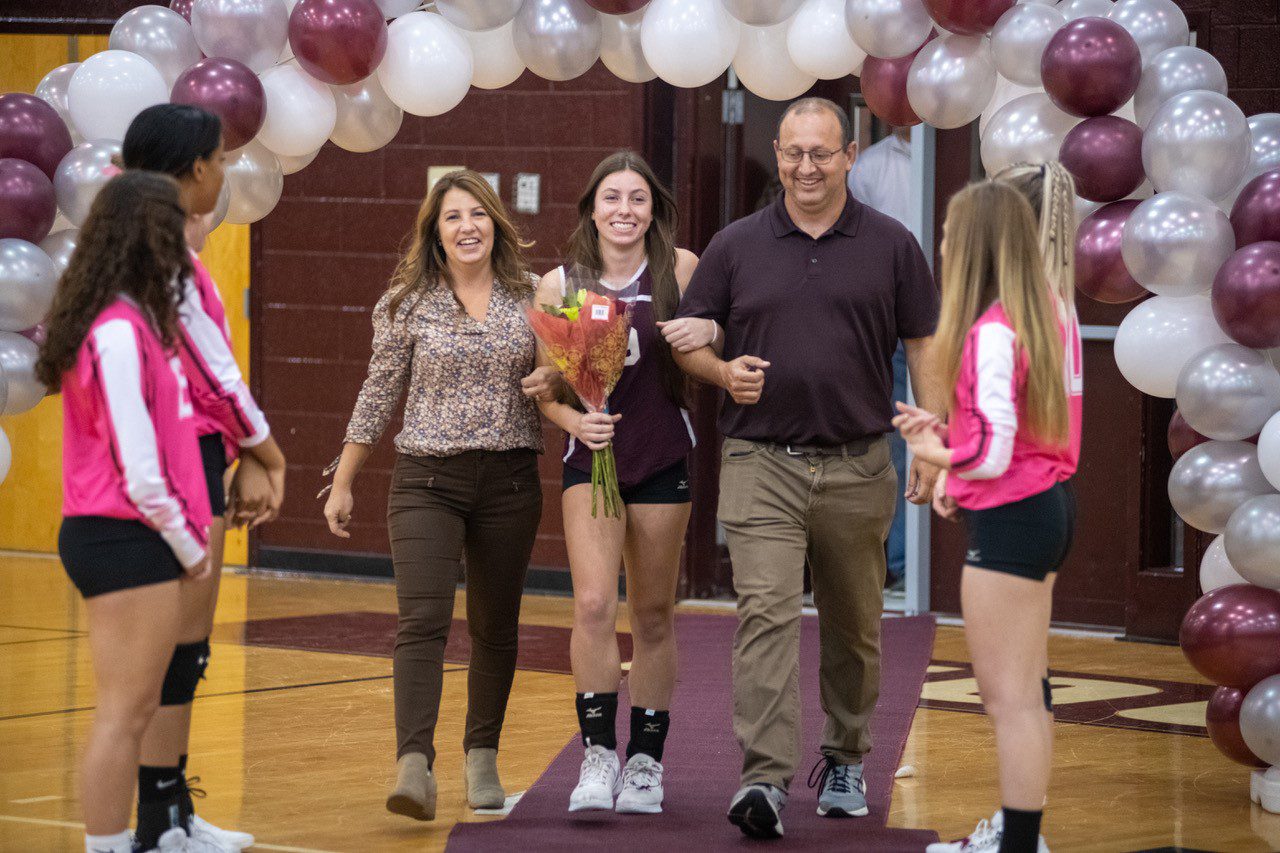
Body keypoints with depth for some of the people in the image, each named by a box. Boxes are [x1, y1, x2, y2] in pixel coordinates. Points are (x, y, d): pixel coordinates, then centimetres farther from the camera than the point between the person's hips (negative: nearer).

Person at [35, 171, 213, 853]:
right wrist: (186, 545, -8)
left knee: (130, 711, 13)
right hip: (127, 541, -10)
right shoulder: (120, 332, -17)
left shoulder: (127, 322, 14)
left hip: (115, 536, 10)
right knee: (125, 713, -6)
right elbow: (138, 469, -17)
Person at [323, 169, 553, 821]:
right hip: (427, 479, -2)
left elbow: (557, 370, 18)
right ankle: (415, 766, -23)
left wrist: (553, 380, -7)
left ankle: (482, 757, 25)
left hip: (510, 480, 2)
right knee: (423, 620, -15)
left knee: (496, 626, 10)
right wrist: (343, 484, 8)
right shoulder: (407, 304, 0)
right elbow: (378, 395, 6)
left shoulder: (531, 296, 5)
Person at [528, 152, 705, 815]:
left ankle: (645, 760, 19)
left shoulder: (680, 270, -2)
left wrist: (708, 330, -13)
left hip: (663, 461, 0)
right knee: (594, 604, -17)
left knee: (653, 616, 7)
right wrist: (573, 419, -15)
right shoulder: (558, 286, -1)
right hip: (590, 461, 0)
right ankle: (597, 754, -10)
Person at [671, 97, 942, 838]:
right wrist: (724, 372, -11)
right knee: (766, 612, -14)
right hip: (762, 464, -1)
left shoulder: (892, 246, 4)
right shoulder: (736, 246, 5)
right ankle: (766, 778, -20)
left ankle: (845, 759, 30)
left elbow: (924, 350, 5)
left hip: (858, 466, 1)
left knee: (853, 624, 12)